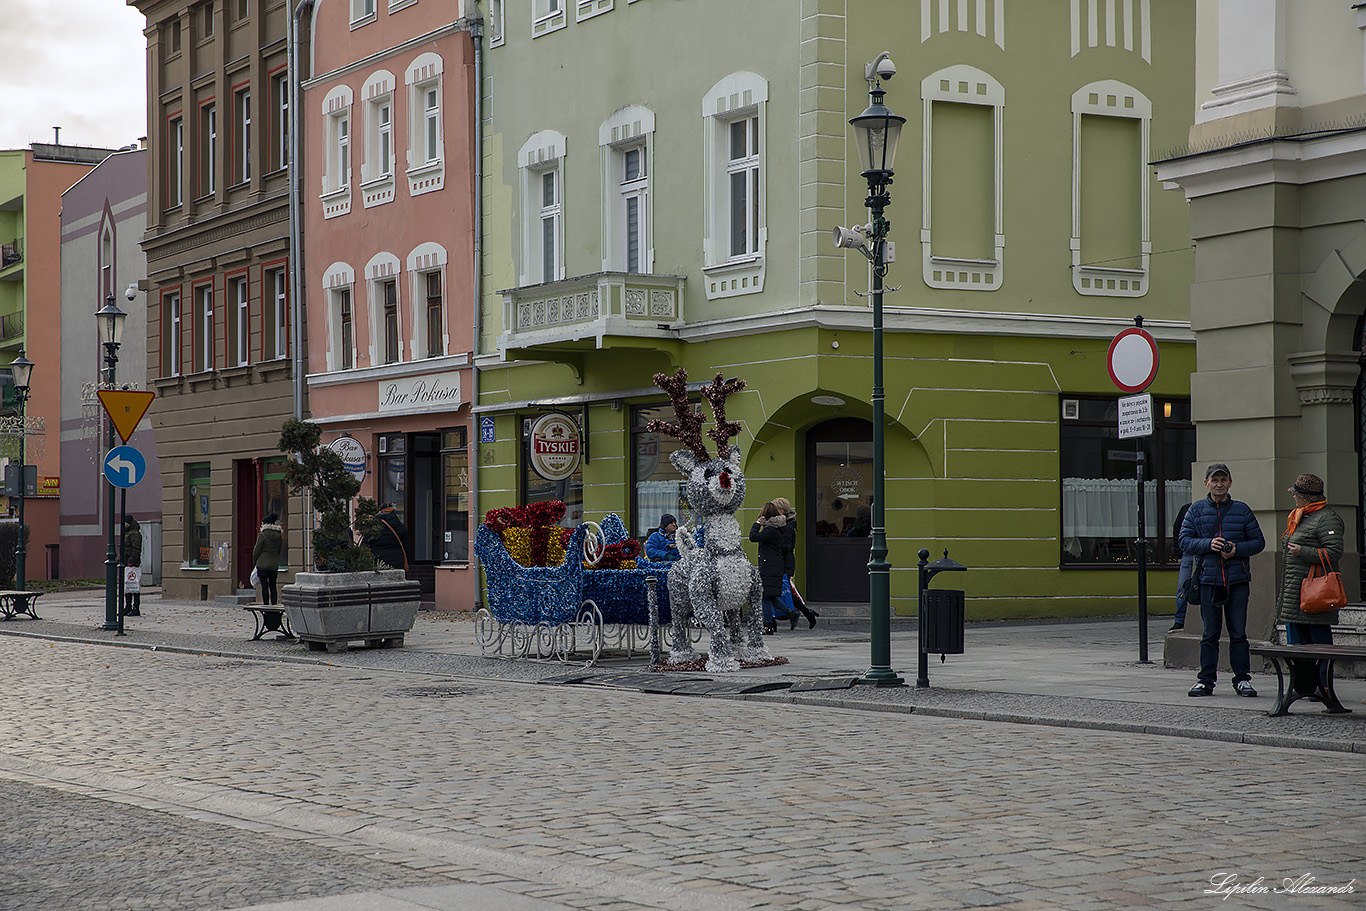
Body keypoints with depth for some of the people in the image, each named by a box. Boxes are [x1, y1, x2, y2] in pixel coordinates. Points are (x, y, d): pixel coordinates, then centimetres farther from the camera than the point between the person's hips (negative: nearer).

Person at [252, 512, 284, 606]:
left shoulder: (262, 535, -8)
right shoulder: (279, 536, 8)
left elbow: (257, 551, -5)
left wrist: (254, 562, 8)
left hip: (263, 564, -5)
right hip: (274, 565, 5)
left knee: (264, 586, -3)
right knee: (273, 586, 8)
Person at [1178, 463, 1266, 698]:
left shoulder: (1242, 510, 7)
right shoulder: (1196, 510, 8)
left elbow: (1258, 542, 8)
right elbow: (1184, 541, 3)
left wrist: (1237, 549, -10)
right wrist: (1208, 544, -13)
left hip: (1238, 580, 0)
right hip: (1209, 579, 0)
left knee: (1238, 632, 3)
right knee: (1210, 633, 3)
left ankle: (1242, 679, 10)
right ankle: (1206, 680, 9)